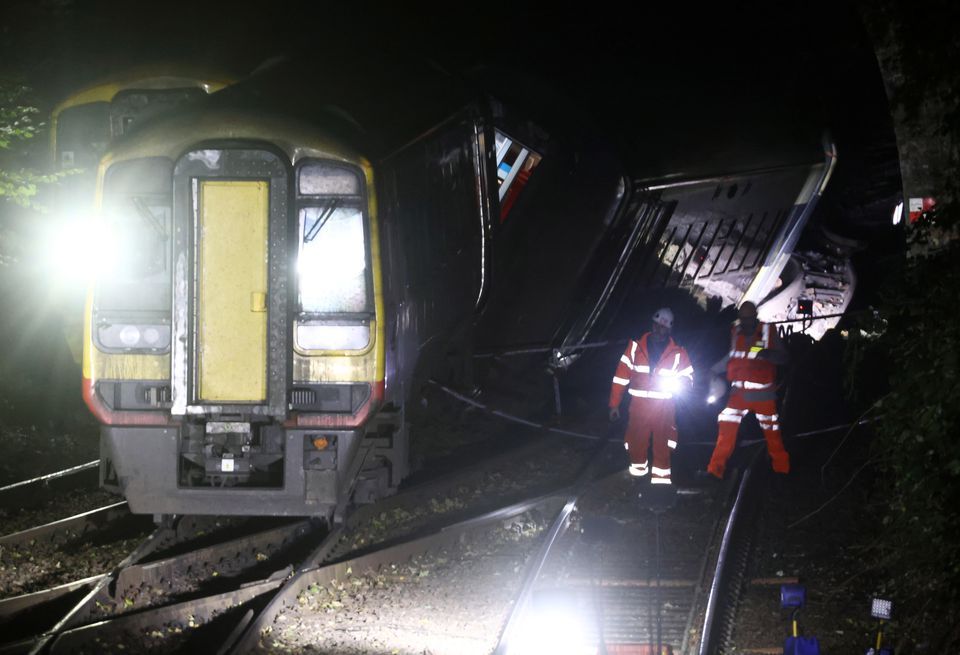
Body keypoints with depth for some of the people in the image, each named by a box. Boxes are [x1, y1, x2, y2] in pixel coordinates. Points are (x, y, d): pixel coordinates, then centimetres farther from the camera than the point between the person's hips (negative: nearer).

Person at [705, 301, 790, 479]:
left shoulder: (768, 331, -9)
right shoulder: (736, 332, 3)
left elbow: (782, 358, -14)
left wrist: (767, 354, -33)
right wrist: (713, 370, 14)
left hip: (763, 395, -3)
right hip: (739, 392, 3)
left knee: (772, 432, 5)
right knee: (727, 426, -7)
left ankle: (782, 469, 22)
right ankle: (716, 469, -1)